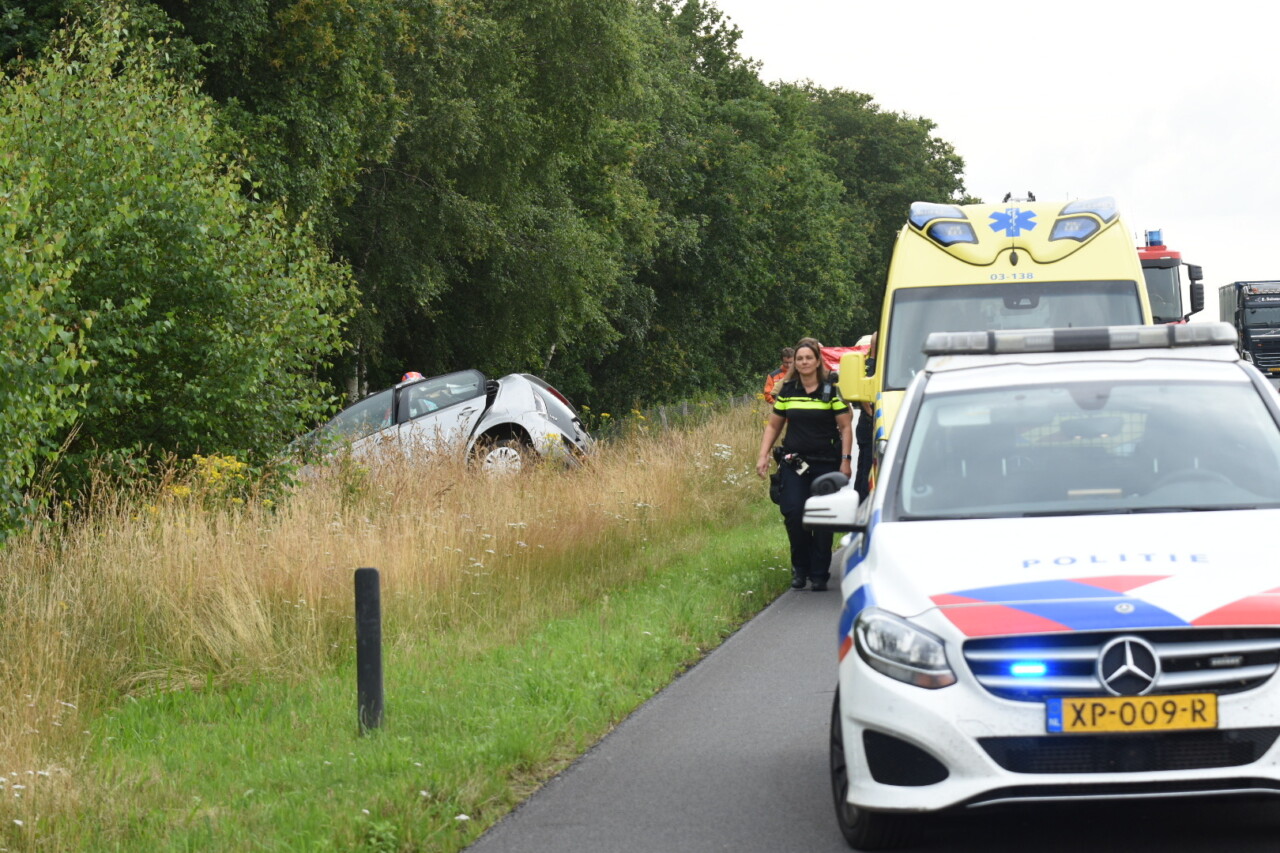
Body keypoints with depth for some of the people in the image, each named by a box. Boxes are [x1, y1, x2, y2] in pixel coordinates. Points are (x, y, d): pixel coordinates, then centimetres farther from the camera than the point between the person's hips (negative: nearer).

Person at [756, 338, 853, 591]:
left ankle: (819, 574, 8)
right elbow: (773, 426, 15)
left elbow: (845, 427, 0)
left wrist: (845, 460, -7)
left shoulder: (832, 390, 0)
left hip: (825, 463, -2)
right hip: (794, 463, 2)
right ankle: (800, 568, 8)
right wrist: (763, 456, 6)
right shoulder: (787, 391, 7)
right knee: (793, 513, -11)